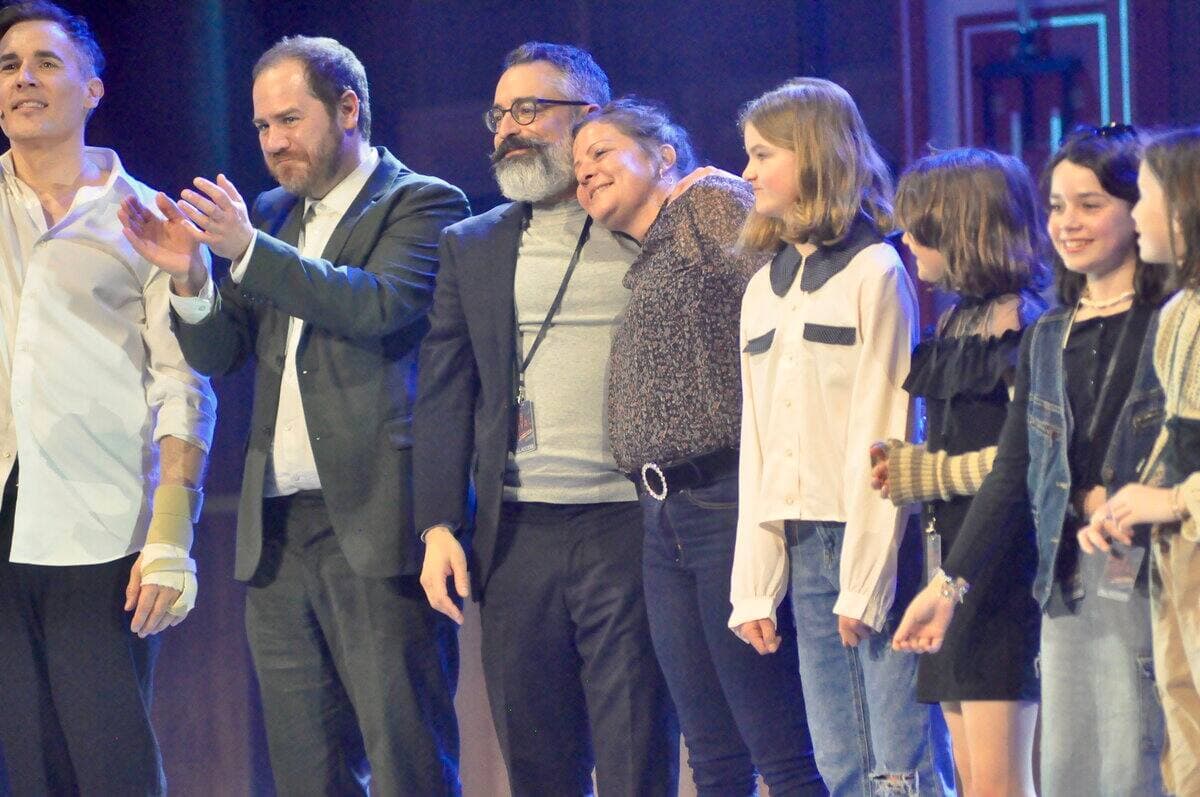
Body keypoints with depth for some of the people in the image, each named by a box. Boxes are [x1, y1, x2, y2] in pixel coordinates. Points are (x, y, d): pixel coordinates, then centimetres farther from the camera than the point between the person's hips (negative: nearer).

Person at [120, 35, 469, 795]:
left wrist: (249, 250, -24)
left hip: (375, 523, -6)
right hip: (278, 527, 7)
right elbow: (218, 354, 14)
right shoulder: (271, 215, 19)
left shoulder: (423, 204, -1)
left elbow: (380, 306, -18)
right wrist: (190, 277, -6)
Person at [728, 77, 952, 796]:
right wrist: (754, 586, 8)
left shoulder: (874, 272, -5)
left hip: (875, 545, -7)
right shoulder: (764, 289, 17)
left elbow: (883, 433, -10)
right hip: (803, 547, 7)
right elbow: (758, 445, 15)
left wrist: (866, 578, -15)